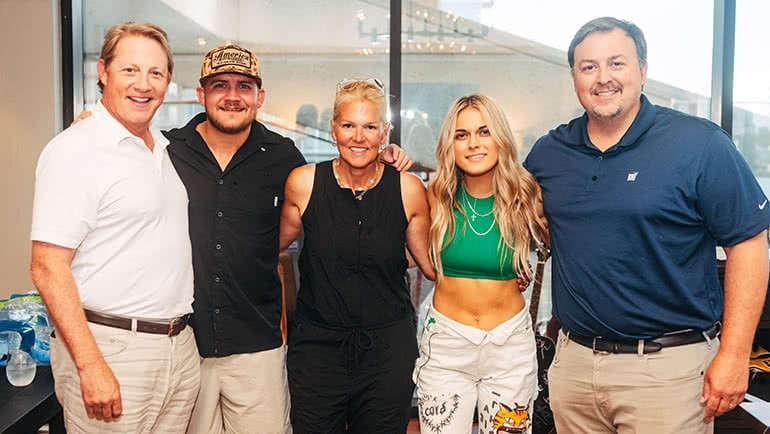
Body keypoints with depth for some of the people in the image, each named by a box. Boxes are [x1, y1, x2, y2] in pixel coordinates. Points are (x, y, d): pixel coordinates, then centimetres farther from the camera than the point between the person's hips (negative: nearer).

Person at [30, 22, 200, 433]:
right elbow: (48, 268, -17)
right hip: (112, 350, -7)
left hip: (181, 347, 7)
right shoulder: (74, 150, -12)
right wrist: (90, 366, -21)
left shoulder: (165, 149, 11)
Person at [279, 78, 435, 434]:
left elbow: (432, 264, 3)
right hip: (317, 346, 0)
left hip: (388, 349, 0)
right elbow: (277, 245, 10)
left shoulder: (408, 189, -7)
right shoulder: (303, 183, -7)